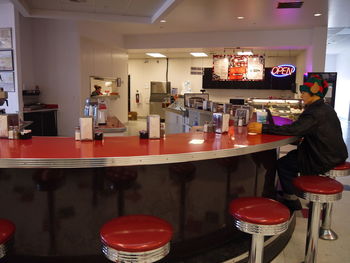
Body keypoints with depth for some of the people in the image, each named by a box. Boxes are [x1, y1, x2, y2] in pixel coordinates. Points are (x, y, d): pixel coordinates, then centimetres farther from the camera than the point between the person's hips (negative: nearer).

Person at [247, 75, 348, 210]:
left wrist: (264, 128, -33)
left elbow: (293, 129, -32)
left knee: (282, 164, -1)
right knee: (292, 155, 20)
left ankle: (290, 200, 11)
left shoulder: (315, 112, -23)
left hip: (324, 161, -10)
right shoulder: (326, 109, 10)